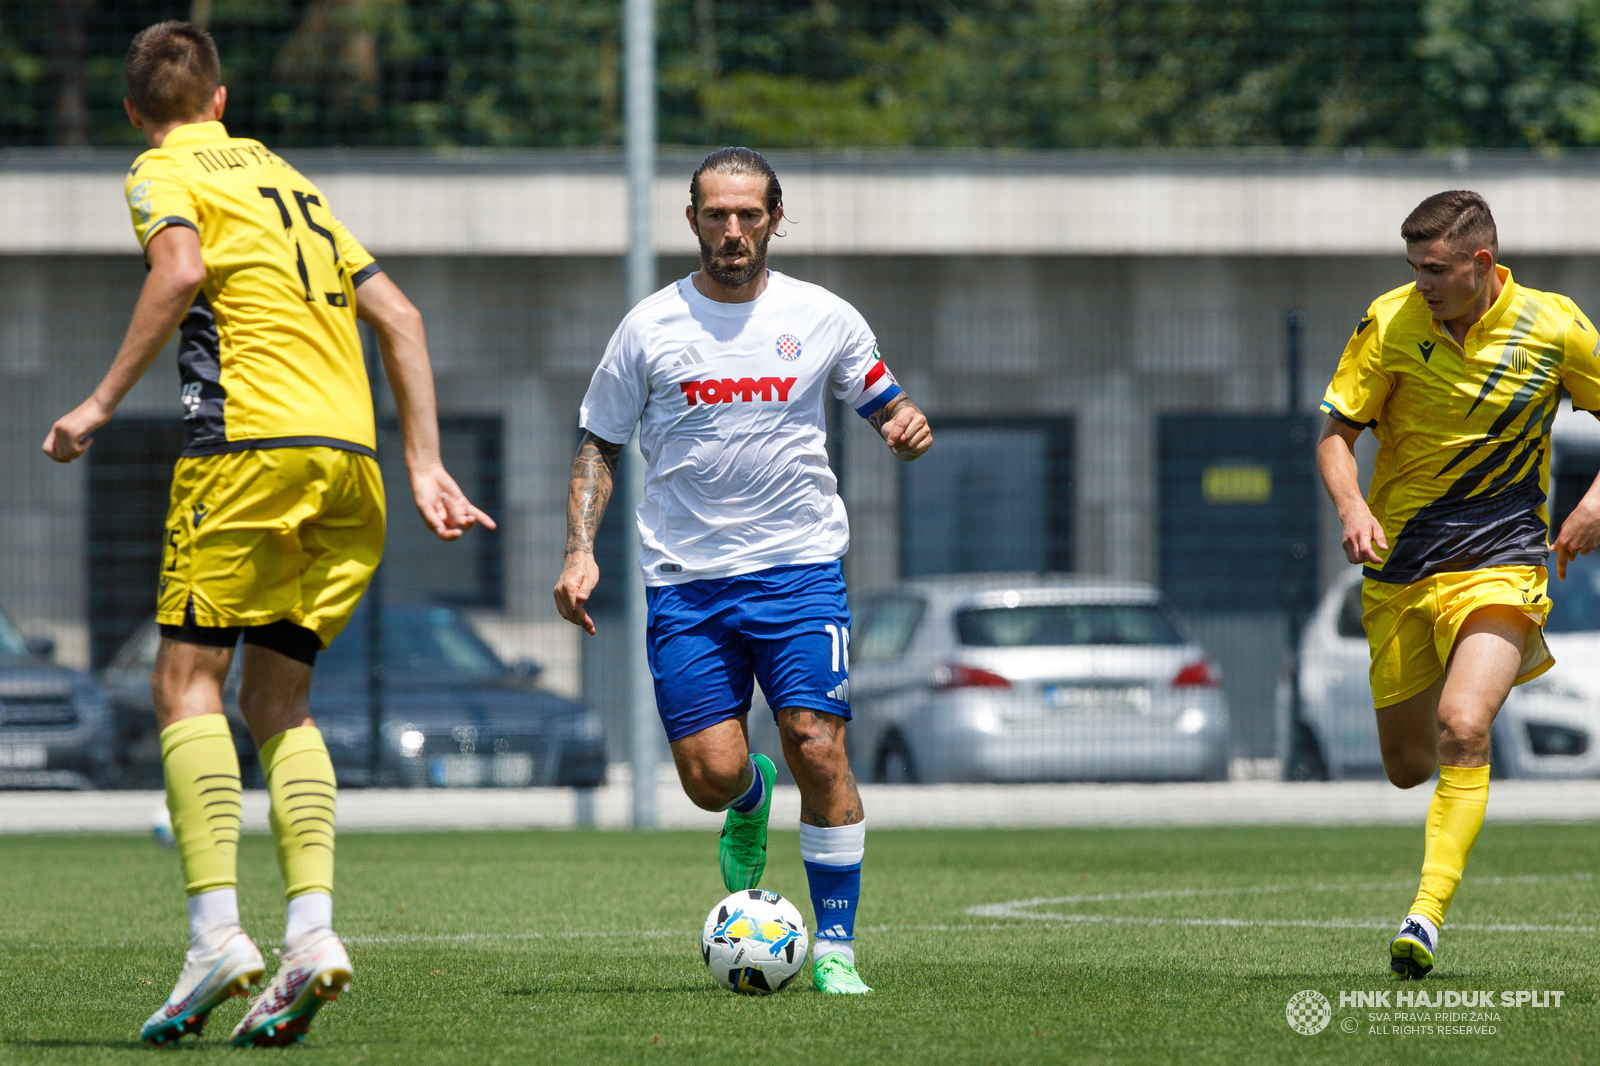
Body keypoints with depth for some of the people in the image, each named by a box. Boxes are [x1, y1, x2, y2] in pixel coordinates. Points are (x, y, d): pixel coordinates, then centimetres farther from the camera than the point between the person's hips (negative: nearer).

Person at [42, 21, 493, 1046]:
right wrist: (427, 468, 20)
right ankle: (312, 933, -6)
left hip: (254, 440, -6)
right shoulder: (284, 178, 26)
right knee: (280, 699, 11)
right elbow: (400, 318, 22)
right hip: (351, 451, 6)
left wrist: (102, 405, -13)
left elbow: (182, 269, -17)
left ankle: (217, 931, -18)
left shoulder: (165, 174, 6)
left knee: (188, 682, -3)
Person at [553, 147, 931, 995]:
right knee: (710, 777, -8)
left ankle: (835, 948, 1)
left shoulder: (823, 318, 5)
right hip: (685, 578, 0)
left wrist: (906, 426, -9)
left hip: (800, 567, 0)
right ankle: (750, 803, 31)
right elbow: (598, 445, 10)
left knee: (819, 754, -12)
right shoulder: (651, 326, 4)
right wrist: (580, 550, -3)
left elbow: (885, 403, 15)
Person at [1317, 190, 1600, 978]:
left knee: (1463, 732, -25)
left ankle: (1428, 914, -22)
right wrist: (1352, 507, -20)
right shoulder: (1392, 323, -7)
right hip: (1398, 567, 3)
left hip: (1499, 561, -3)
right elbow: (1336, 433, -1)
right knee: (1408, 765, 11)